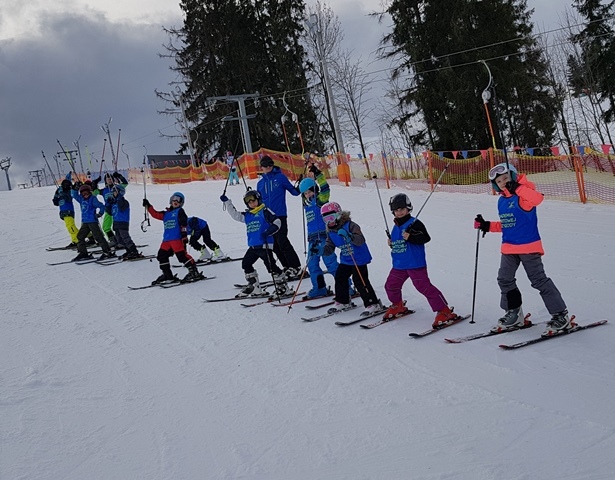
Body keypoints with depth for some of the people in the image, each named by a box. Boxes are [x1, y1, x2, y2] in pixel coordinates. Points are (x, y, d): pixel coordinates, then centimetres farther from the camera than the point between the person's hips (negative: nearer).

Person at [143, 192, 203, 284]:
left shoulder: (180, 211, 5)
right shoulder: (166, 214, 25)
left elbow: (184, 224, -5)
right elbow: (155, 214, 31)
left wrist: (184, 234, -16)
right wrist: (148, 206, 27)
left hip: (177, 238, -8)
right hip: (166, 240, 8)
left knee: (182, 255, -17)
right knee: (161, 255, 5)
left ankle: (194, 273, -14)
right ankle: (167, 275, 14)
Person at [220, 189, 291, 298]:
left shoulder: (265, 211, -2)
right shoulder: (247, 215, 16)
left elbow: (277, 222, -6)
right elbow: (235, 215, 23)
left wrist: (269, 231, -21)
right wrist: (227, 202, 18)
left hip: (264, 245, -8)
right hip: (253, 246, 8)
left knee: (271, 265, -11)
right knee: (246, 264, 7)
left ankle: (283, 286, -1)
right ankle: (254, 287, 15)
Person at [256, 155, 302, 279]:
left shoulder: (280, 177, 2)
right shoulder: (260, 183, 16)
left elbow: (294, 191, 1)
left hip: (280, 216, -6)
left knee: (282, 242, -14)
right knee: (275, 245, 6)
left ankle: (296, 267, -6)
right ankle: (287, 267, 15)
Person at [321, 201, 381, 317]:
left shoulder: (350, 225, -18)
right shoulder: (330, 232, 4)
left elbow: (361, 240, -30)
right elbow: (329, 248, 5)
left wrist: (349, 236, -46)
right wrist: (321, 249, -16)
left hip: (359, 259, -8)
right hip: (345, 260, 8)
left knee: (360, 282, -12)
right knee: (339, 278, 7)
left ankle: (373, 304, -3)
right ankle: (342, 302, 27)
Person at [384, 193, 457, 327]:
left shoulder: (414, 223, -10)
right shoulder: (396, 227, 14)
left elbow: (426, 238, -19)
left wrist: (410, 237, -29)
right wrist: (391, 243, 9)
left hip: (415, 264, -8)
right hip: (399, 265, 8)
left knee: (425, 287, -14)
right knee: (391, 286, 14)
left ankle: (444, 312, -8)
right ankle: (398, 307, 40)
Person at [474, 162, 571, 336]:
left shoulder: (523, 196, -13)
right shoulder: (502, 201, 11)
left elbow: (538, 198, -36)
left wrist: (518, 188, -40)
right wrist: (487, 226, 14)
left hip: (528, 246, -8)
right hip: (509, 247, 8)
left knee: (539, 280, -6)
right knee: (504, 280, 9)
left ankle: (561, 316, 4)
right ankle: (513, 313, 25)